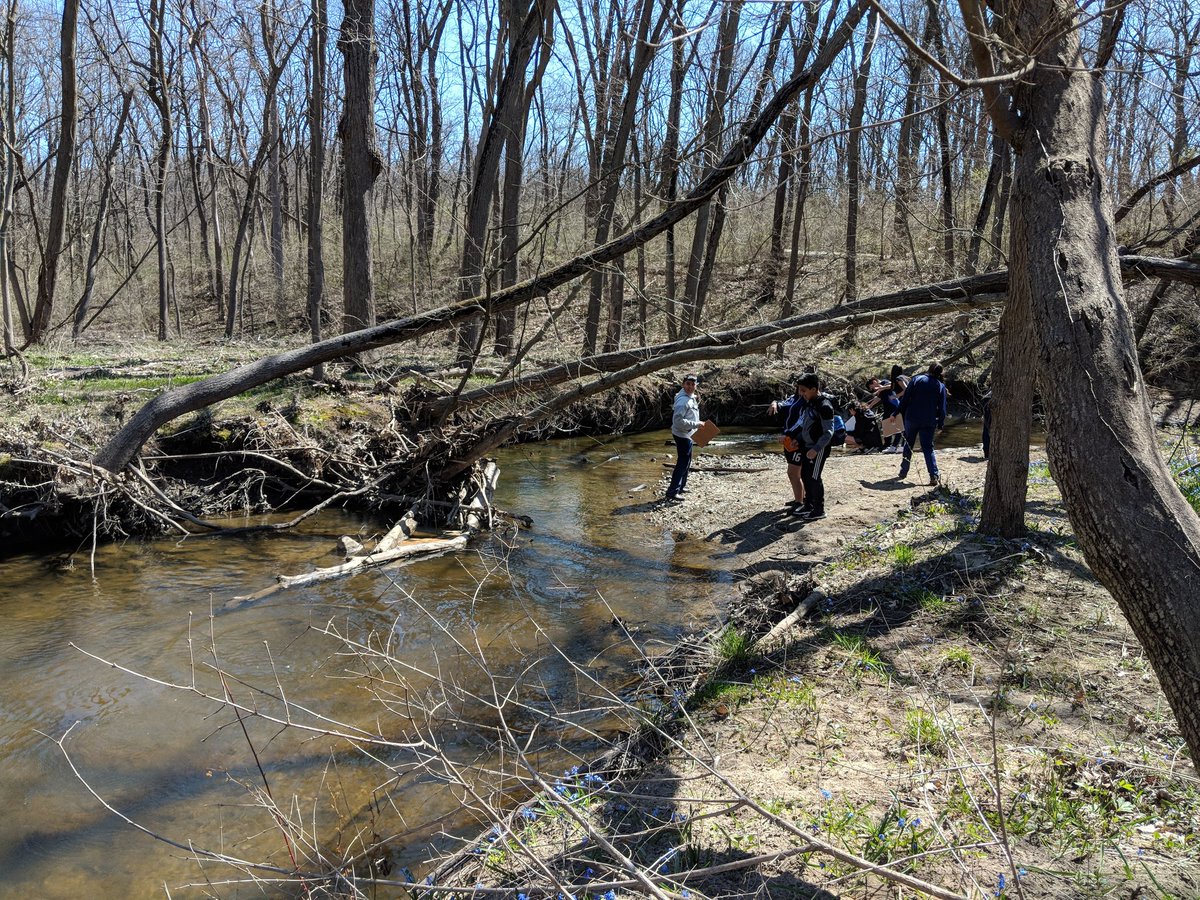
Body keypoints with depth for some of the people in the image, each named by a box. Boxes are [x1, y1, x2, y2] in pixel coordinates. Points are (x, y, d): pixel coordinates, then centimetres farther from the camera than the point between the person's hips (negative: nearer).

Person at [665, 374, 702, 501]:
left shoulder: (691, 398, 8)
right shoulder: (683, 400, -24)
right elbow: (678, 421, -30)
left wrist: (696, 403, 6)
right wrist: (696, 424, -26)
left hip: (687, 435, 10)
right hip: (682, 435, -10)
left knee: (686, 462, 20)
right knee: (682, 463, -8)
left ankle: (681, 486, 33)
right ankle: (672, 492, -6)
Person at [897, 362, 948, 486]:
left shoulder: (917, 380, -3)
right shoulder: (941, 386, 2)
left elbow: (905, 398, -5)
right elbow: (942, 408, 2)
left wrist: (901, 413, 3)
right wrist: (940, 424, 10)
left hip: (911, 418, 0)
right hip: (929, 422, 0)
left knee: (908, 445, 16)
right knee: (928, 448, 4)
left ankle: (904, 471, 22)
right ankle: (934, 476, -9)